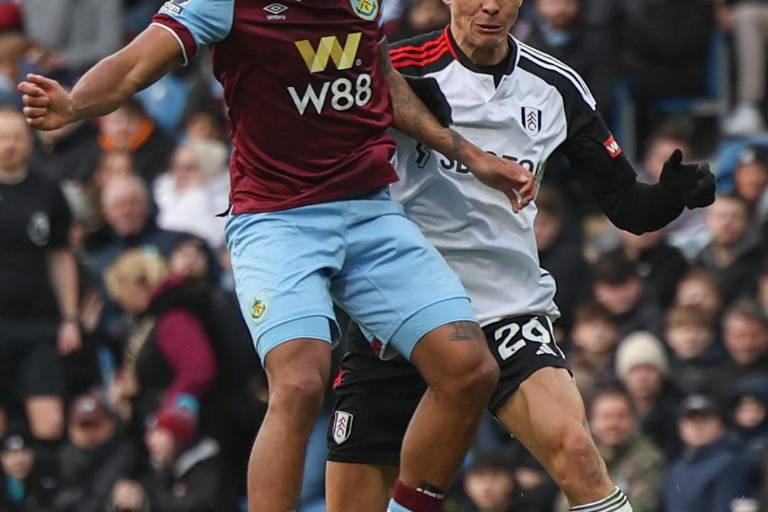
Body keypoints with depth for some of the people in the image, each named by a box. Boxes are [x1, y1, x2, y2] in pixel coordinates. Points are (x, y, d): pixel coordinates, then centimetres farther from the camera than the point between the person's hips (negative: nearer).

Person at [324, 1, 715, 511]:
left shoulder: (556, 86, 6)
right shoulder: (399, 68, -3)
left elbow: (626, 204, 10)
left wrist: (674, 195, -13)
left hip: (512, 312, 1)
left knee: (574, 448, -24)